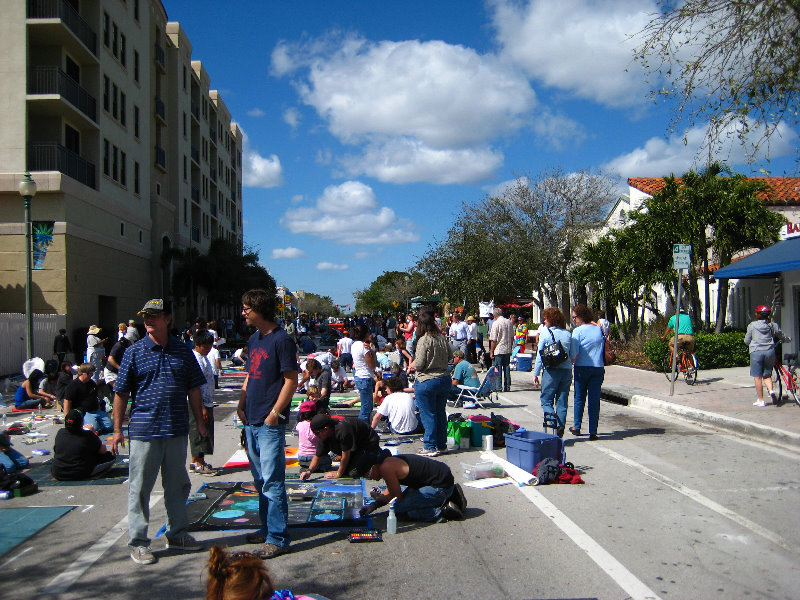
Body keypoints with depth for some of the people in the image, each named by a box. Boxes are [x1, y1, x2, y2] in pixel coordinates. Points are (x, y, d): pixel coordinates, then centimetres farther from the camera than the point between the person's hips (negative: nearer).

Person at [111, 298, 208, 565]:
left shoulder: (183, 351, 5)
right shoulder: (134, 352, -2)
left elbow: (194, 389, 11)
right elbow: (121, 393, 0)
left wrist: (200, 421, 10)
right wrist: (117, 429, -2)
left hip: (176, 431, 3)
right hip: (143, 432, -3)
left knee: (178, 485, 14)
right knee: (140, 488, 4)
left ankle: (177, 534, 30)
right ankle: (138, 542, 17)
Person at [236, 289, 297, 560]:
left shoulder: (282, 340, -11)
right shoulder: (253, 339, 14)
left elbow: (291, 380, -13)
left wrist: (274, 413, -16)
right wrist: (242, 403, 8)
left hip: (270, 424, -9)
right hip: (252, 421, 9)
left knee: (272, 482, -5)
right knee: (260, 481, 16)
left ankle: (277, 538, 2)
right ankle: (267, 528, 28)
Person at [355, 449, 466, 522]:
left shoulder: (386, 467, -16)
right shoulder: (389, 461, 13)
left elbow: (398, 497, -9)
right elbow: (390, 492, 21)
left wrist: (378, 499, 6)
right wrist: (374, 505, 11)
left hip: (440, 486, -10)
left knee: (399, 510, -9)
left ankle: (445, 510, -8)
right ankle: (451, 494, 19)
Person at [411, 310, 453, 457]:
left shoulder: (424, 340, -17)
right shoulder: (442, 338, 2)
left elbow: (418, 365, -17)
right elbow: (450, 356, 13)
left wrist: (412, 365, 4)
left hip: (427, 382, -7)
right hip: (445, 379, 7)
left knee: (428, 415, 3)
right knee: (441, 413, 15)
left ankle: (431, 447, 9)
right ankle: (442, 444, 24)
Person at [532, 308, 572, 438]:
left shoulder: (545, 333, -5)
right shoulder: (568, 334, 7)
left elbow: (540, 356, -3)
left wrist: (535, 374, 1)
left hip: (551, 370, -4)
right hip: (567, 370, 4)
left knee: (546, 399, 6)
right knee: (562, 401, 10)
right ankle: (560, 429, 8)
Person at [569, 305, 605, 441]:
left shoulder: (578, 331, -8)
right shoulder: (599, 330, 6)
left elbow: (574, 353, -12)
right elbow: (604, 347, 12)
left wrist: (571, 363, 5)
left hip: (582, 368, -3)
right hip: (598, 368, 3)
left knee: (579, 398, 11)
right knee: (594, 400, 4)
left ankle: (577, 427, 20)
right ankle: (593, 431, 3)